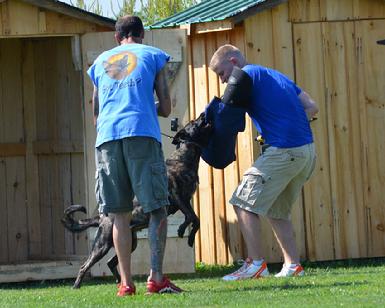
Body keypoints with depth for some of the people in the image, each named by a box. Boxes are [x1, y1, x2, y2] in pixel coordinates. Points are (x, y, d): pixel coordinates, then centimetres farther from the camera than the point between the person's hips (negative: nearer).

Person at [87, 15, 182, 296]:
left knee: (121, 214, 5)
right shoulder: (153, 56, 15)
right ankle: (156, 277, -12)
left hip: (107, 137, 3)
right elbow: (166, 109, 11)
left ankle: (126, 282, 0)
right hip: (142, 134, -3)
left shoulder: (101, 62, 24)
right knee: (157, 209, -1)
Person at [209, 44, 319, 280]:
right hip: (308, 150, 9)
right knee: (278, 211, 19)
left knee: (244, 202, -4)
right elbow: (311, 107, 20)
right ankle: (293, 265, 13)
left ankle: (256, 264, -8)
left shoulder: (247, 74, -1)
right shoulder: (276, 75, 24)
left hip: (284, 151, -9)